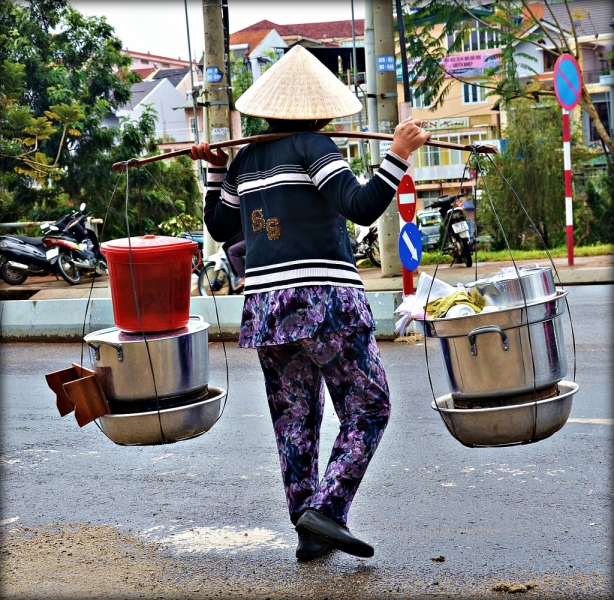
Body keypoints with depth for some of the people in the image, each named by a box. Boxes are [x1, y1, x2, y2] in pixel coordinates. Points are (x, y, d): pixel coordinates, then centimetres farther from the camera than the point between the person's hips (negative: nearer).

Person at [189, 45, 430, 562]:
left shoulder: (245, 159, 12)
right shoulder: (314, 147, -6)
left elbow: (220, 228, 23)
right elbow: (361, 208, -17)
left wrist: (216, 172, 30)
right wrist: (399, 154, -15)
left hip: (264, 306, 6)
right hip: (326, 303, -6)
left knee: (294, 421, 12)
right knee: (368, 408, 3)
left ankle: (308, 533, 15)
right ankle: (327, 509, -9)